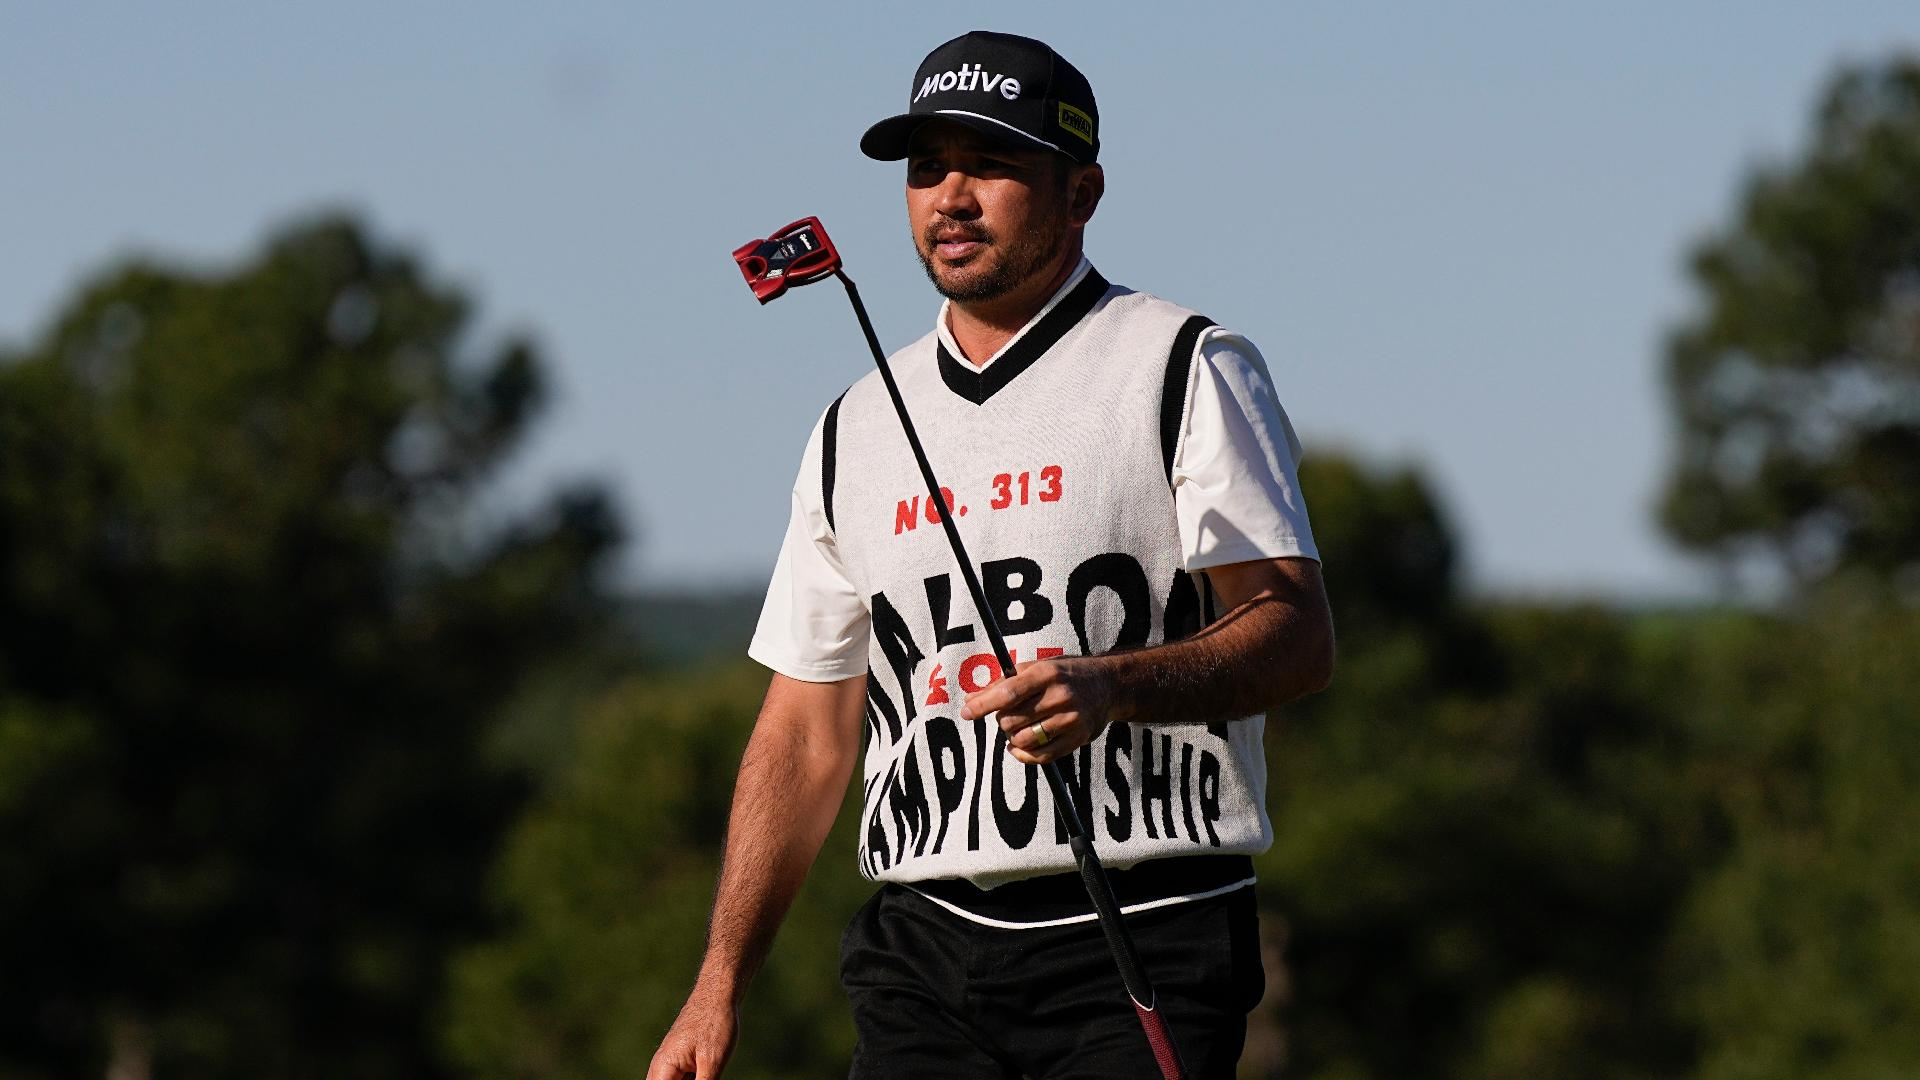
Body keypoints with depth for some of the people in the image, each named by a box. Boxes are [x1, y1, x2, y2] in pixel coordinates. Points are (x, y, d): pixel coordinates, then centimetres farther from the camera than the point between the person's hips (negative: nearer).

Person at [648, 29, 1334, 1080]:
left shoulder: (1186, 372, 2)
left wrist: (1113, 685, -25)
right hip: (921, 960, 4)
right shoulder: (858, 427, 17)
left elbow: (1298, 635, -7)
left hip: (1143, 948, -4)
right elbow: (806, 734, 18)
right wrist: (719, 986, 10)